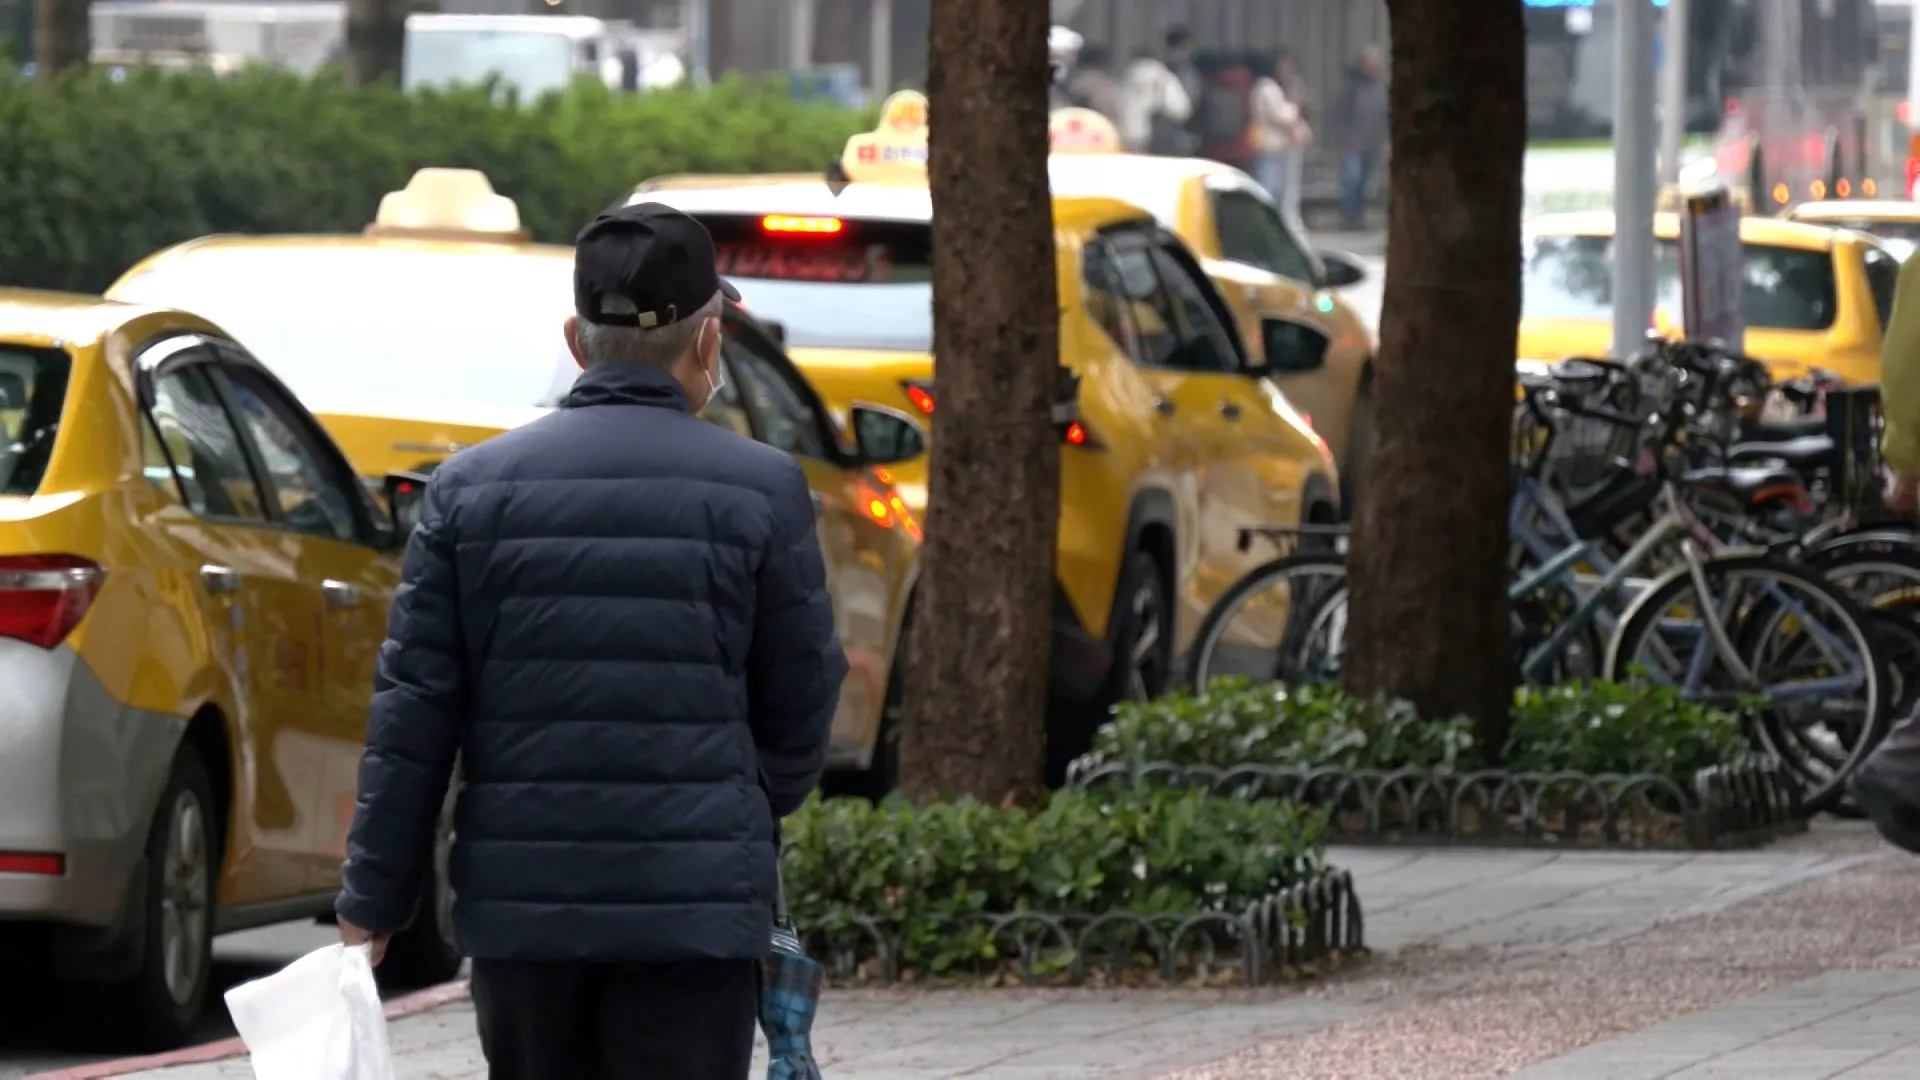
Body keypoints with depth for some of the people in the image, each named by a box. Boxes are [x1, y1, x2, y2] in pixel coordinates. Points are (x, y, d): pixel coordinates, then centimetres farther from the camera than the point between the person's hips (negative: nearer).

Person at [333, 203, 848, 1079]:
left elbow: (412, 712, 1)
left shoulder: (472, 488, 3)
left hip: (521, 907, 3)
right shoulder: (759, 489, -3)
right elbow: (801, 705, 5)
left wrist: (371, 906, 4)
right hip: (695, 909, -3)